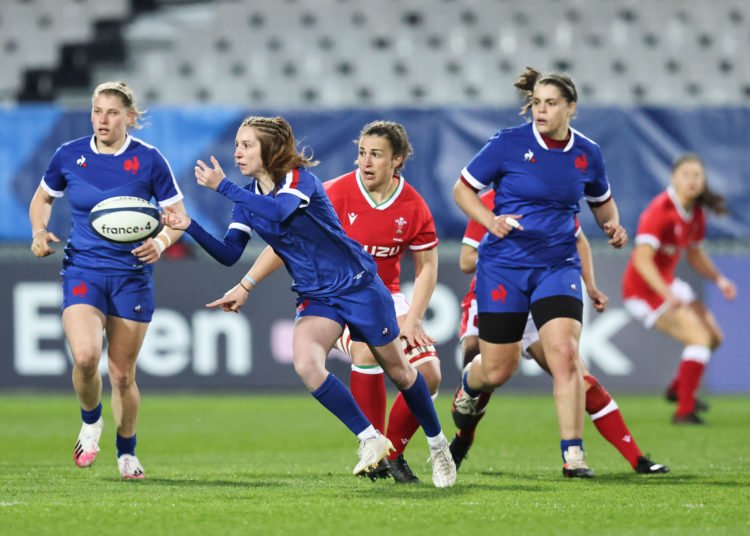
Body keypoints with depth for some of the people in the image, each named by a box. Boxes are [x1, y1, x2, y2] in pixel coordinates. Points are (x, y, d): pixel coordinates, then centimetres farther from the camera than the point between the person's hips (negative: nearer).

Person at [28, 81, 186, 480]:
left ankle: (127, 453, 27)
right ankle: (90, 422, 6)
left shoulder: (148, 160, -5)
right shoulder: (69, 155, 0)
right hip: (82, 270, 0)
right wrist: (40, 231, -2)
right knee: (85, 356, -24)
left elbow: (177, 215, 1)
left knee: (122, 374, 4)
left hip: (132, 275, 0)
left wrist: (161, 242, -19)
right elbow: (42, 197, 17)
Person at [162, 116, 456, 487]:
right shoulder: (248, 198, 3)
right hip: (314, 297, 5)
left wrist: (222, 186, -34)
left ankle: (437, 444, 29)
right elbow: (229, 254, -2)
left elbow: (279, 211, -38)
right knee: (306, 365, -23)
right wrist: (189, 227, -15)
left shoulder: (300, 178, -16)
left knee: (397, 371, 6)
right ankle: (370, 439, -9)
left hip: (358, 285, -5)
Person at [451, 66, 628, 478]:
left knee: (565, 353, -18)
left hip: (557, 266, 2)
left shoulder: (587, 154, 2)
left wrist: (612, 225, -1)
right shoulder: (508, 144, -9)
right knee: (498, 370, 3)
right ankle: (468, 385, 43)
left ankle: (573, 455, -15)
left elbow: (602, 201, 21)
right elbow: (462, 189, 0)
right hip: (503, 265, -2)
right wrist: (490, 220, -18)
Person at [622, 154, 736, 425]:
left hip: (667, 284, 9)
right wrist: (667, 294, -43)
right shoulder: (660, 210, -25)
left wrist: (719, 279, 2)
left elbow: (695, 255, 19)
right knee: (699, 338, -18)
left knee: (714, 336, 15)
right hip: (645, 290, -9)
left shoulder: (695, 213, 3)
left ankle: (678, 389, 36)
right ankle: (684, 411, -16)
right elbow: (642, 259, -33)